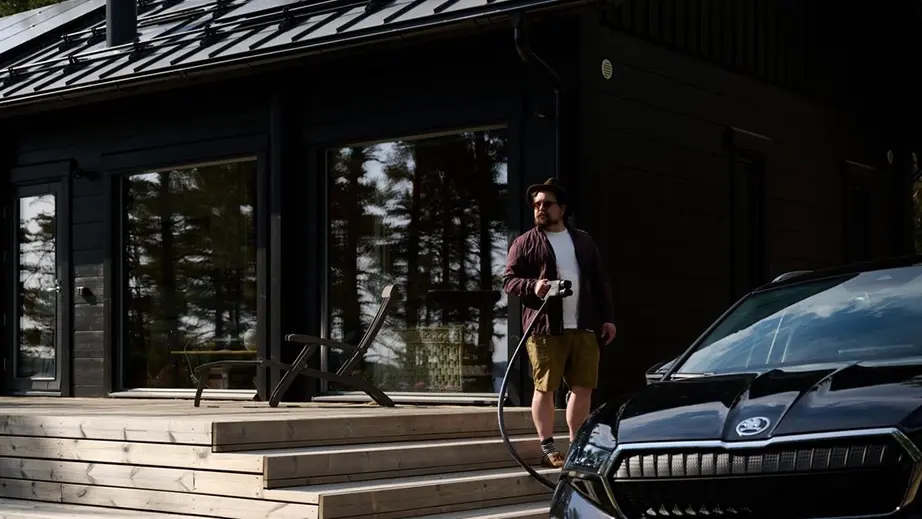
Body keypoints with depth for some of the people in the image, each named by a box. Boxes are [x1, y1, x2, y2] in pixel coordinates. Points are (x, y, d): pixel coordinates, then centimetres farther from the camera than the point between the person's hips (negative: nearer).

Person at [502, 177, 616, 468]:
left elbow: (600, 282, 17)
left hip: (583, 327, 4)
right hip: (544, 328, -4)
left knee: (583, 387, 5)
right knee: (545, 388, -2)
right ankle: (548, 449, 4)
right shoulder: (525, 244, 4)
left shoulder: (583, 241, 17)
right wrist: (533, 286, -20)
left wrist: (608, 318, 11)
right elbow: (508, 281, -1)